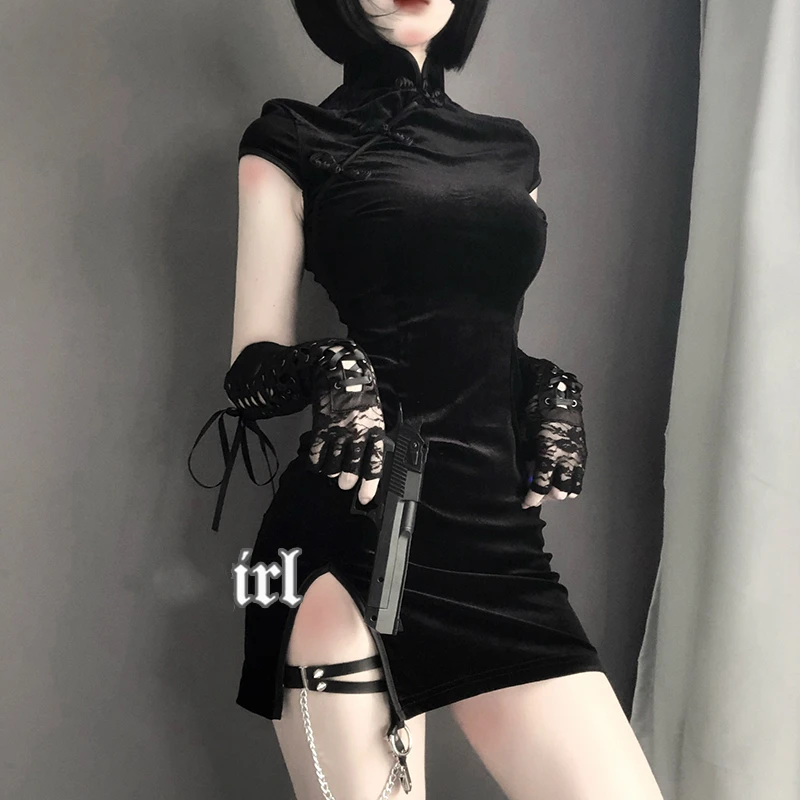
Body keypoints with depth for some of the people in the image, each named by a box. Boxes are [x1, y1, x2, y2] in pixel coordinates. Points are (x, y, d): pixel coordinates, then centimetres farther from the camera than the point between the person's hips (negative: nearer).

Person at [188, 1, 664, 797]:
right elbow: (253, 366, 2)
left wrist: (550, 399, 5)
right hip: (357, 543, -4)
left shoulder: (511, 148, 18)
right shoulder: (295, 141, 6)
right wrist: (332, 376, -18)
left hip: (497, 532, 5)